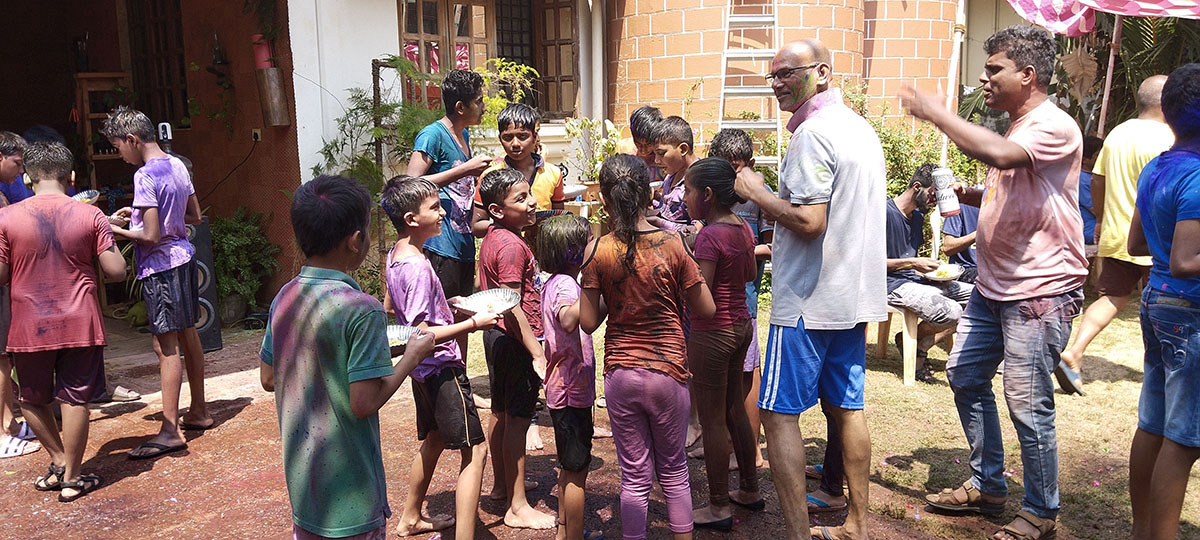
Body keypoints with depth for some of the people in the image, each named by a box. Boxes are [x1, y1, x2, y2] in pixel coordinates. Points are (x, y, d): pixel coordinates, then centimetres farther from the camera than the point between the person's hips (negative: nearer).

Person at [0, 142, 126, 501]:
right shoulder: (91, 216, -8)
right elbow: (116, 271, -8)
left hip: (30, 328, 0)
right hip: (79, 324, 0)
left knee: (33, 400, 20)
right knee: (75, 400, 7)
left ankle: (59, 462, 25)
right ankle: (72, 479, 14)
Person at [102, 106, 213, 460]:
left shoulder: (145, 176, -17)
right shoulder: (177, 165, 9)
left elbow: (151, 236, -21)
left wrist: (116, 230, -6)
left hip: (161, 266, -9)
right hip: (184, 257, 9)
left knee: (166, 346, -7)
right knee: (187, 336, 16)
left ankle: (171, 430, -4)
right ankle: (199, 412, 27)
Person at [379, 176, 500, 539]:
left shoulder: (395, 255, 5)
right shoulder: (418, 267, -24)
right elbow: (423, 335, -25)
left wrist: (450, 306, 14)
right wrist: (472, 323, -22)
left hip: (423, 370, 10)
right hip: (441, 367, -10)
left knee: (434, 440, 25)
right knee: (475, 451, -7)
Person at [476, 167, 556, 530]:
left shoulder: (494, 236, 9)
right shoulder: (512, 246, -22)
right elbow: (512, 308, -26)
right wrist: (538, 353, -25)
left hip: (496, 336, 10)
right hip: (515, 340, -10)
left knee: (500, 412, 20)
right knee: (518, 419, -3)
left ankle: (501, 485, 36)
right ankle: (517, 507, 5)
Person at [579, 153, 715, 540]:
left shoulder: (598, 252, -9)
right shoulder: (673, 244, -10)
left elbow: (588, 322, -5)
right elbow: (706, 310, -4)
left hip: (620, 374, 0)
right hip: (668, 371, 0)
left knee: (634, 476, 12)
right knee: (674, 471, 18)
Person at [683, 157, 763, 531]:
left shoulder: (709, 236, -20)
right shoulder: (743, 228, 5)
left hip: (712, 332, -9)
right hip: (741, 326, 9)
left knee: (712, 419, 2)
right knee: (734, 409, 20)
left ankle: (718, 508, 13)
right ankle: (749, 490, 33)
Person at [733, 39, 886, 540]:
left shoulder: (813, 132, -16)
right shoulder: (861, 128, 14)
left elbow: (809, 221, -24)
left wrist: (757, 193, -10)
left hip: (809, 299, -9)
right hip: (853, 295, 10)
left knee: (779, 413, -1)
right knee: (847, 407, 15)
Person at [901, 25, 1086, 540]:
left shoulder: (1054, 127, -15)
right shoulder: (1015, 129, 15)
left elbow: (1001, 155, -36)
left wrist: (936, 112, -25)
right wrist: (968, 195, 7)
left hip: (1041, 290, -10)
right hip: (993, 284, 10)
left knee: (1028, 405, -3)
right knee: (965, 374, 14)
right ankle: (986, 486, 30)